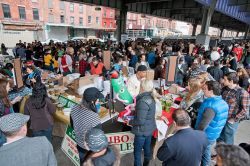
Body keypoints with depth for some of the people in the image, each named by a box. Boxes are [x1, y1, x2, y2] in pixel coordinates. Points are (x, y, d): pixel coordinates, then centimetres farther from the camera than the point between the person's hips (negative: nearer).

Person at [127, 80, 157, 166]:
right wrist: (136, 108, 12)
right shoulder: (151, 98, -1)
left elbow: (140, 121, -27)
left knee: (137, 151, 11)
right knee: (147, 148, 25)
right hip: (150, 128, 9)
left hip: (142, 131, -9)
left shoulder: (143, 101, -29)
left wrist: (130, 122, -12)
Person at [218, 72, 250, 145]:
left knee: (227, 141, 13)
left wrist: (234, 119, -15)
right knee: (219, 139, 21)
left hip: (231, 121, -5)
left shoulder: (242, 93, -18)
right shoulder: (224, 89, 0)